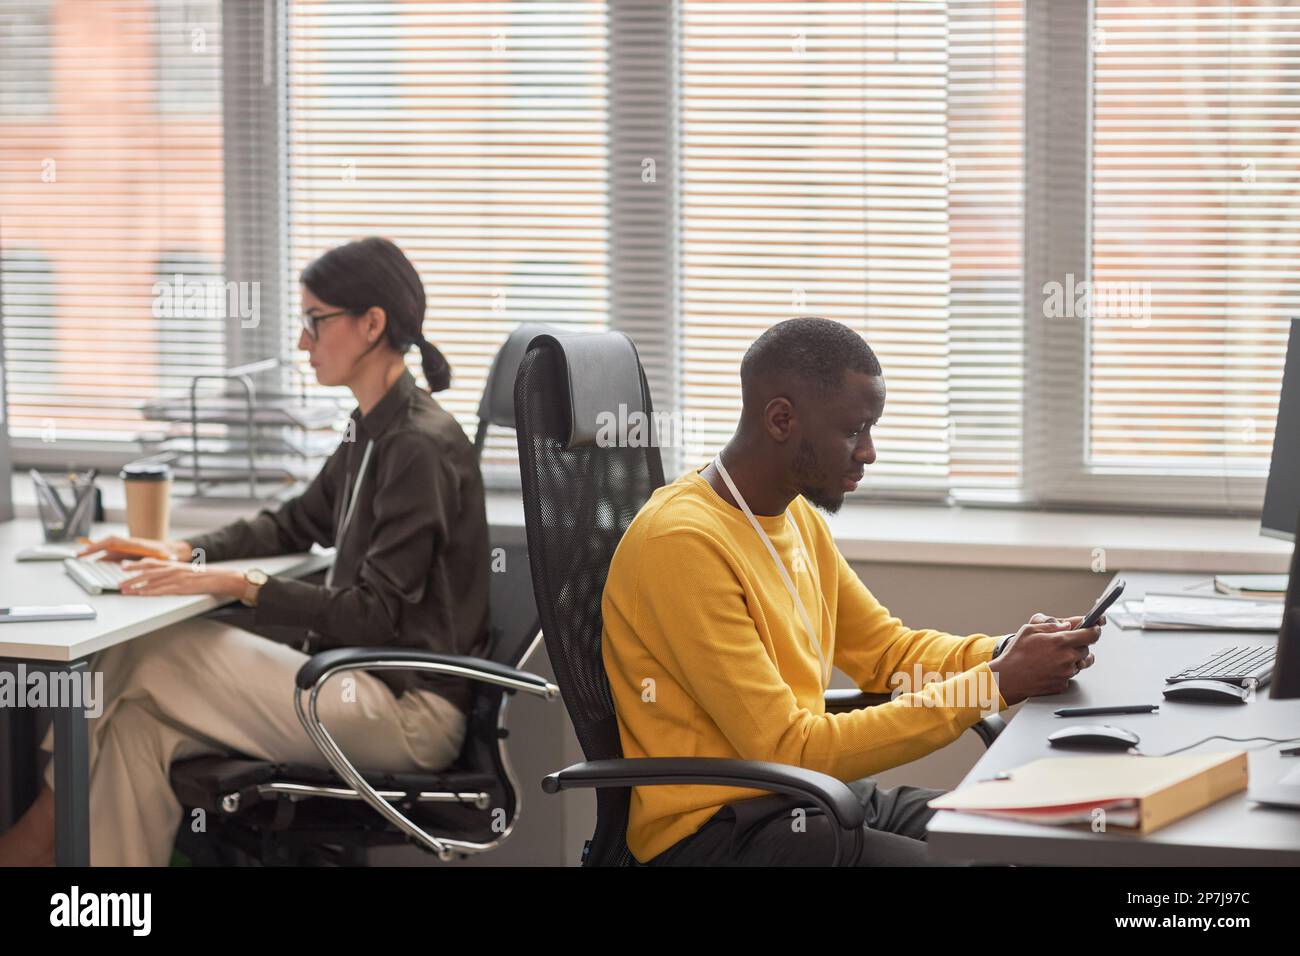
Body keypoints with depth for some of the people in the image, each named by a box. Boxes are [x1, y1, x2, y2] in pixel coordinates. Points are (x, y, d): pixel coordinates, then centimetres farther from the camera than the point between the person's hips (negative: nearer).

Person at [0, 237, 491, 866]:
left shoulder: (423, 447, -17)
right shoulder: (374, 430, 12)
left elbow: (374, 614, -20)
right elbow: (294, 525, 24)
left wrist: (233, 585, -23)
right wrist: (189, 552, 7)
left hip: (412, 710, -9)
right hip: (371, 682, 9)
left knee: (149, 660, -12)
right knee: (140, 723, -9)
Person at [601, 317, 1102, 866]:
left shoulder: (797, 515, 8)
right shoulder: (686, 542, -20)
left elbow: (887, 649, 20)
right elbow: (790, 750, -22)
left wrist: (1006, 656, -1)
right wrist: (994, 686, -20)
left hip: (808, 798, 9)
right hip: (718, 831, -9)